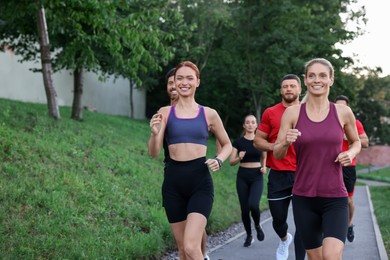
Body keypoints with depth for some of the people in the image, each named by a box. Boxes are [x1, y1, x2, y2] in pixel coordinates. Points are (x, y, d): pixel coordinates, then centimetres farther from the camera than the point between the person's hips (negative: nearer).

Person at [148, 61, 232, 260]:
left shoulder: (209, 114, 4)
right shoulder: (165, 113, 5)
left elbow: (227, 144, 17)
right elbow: (153, 153, 1)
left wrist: (219, 160, -4)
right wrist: (155, 133, -20)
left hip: (200, 181, -2)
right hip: (173, 183, 2)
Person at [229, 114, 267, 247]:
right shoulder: (238, 142, 1)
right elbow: (231, 162, 0)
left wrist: (264, 167, -3)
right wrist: (239, 158, -20)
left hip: (257, 177, -1)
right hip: (242, 177, 1)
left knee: (253, 205, -21)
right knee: (244, 209, 1)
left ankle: (257, 225, 10)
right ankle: (249, 236, 21)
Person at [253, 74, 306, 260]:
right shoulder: (270, 113, 5)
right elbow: (257, 141, 8)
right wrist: (273, 146, -10)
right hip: (278, 175, 1)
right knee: (278, 218, 12)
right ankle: (284, 240, 45)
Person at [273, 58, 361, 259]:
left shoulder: (343, 112, 0)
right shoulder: (292, 112, -1)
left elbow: (356, 141, 18)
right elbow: (277, 155, 3)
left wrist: (351, 153, -4)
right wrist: (285, 142, -19)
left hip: (335, 198, -1)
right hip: (303, 198, 1)